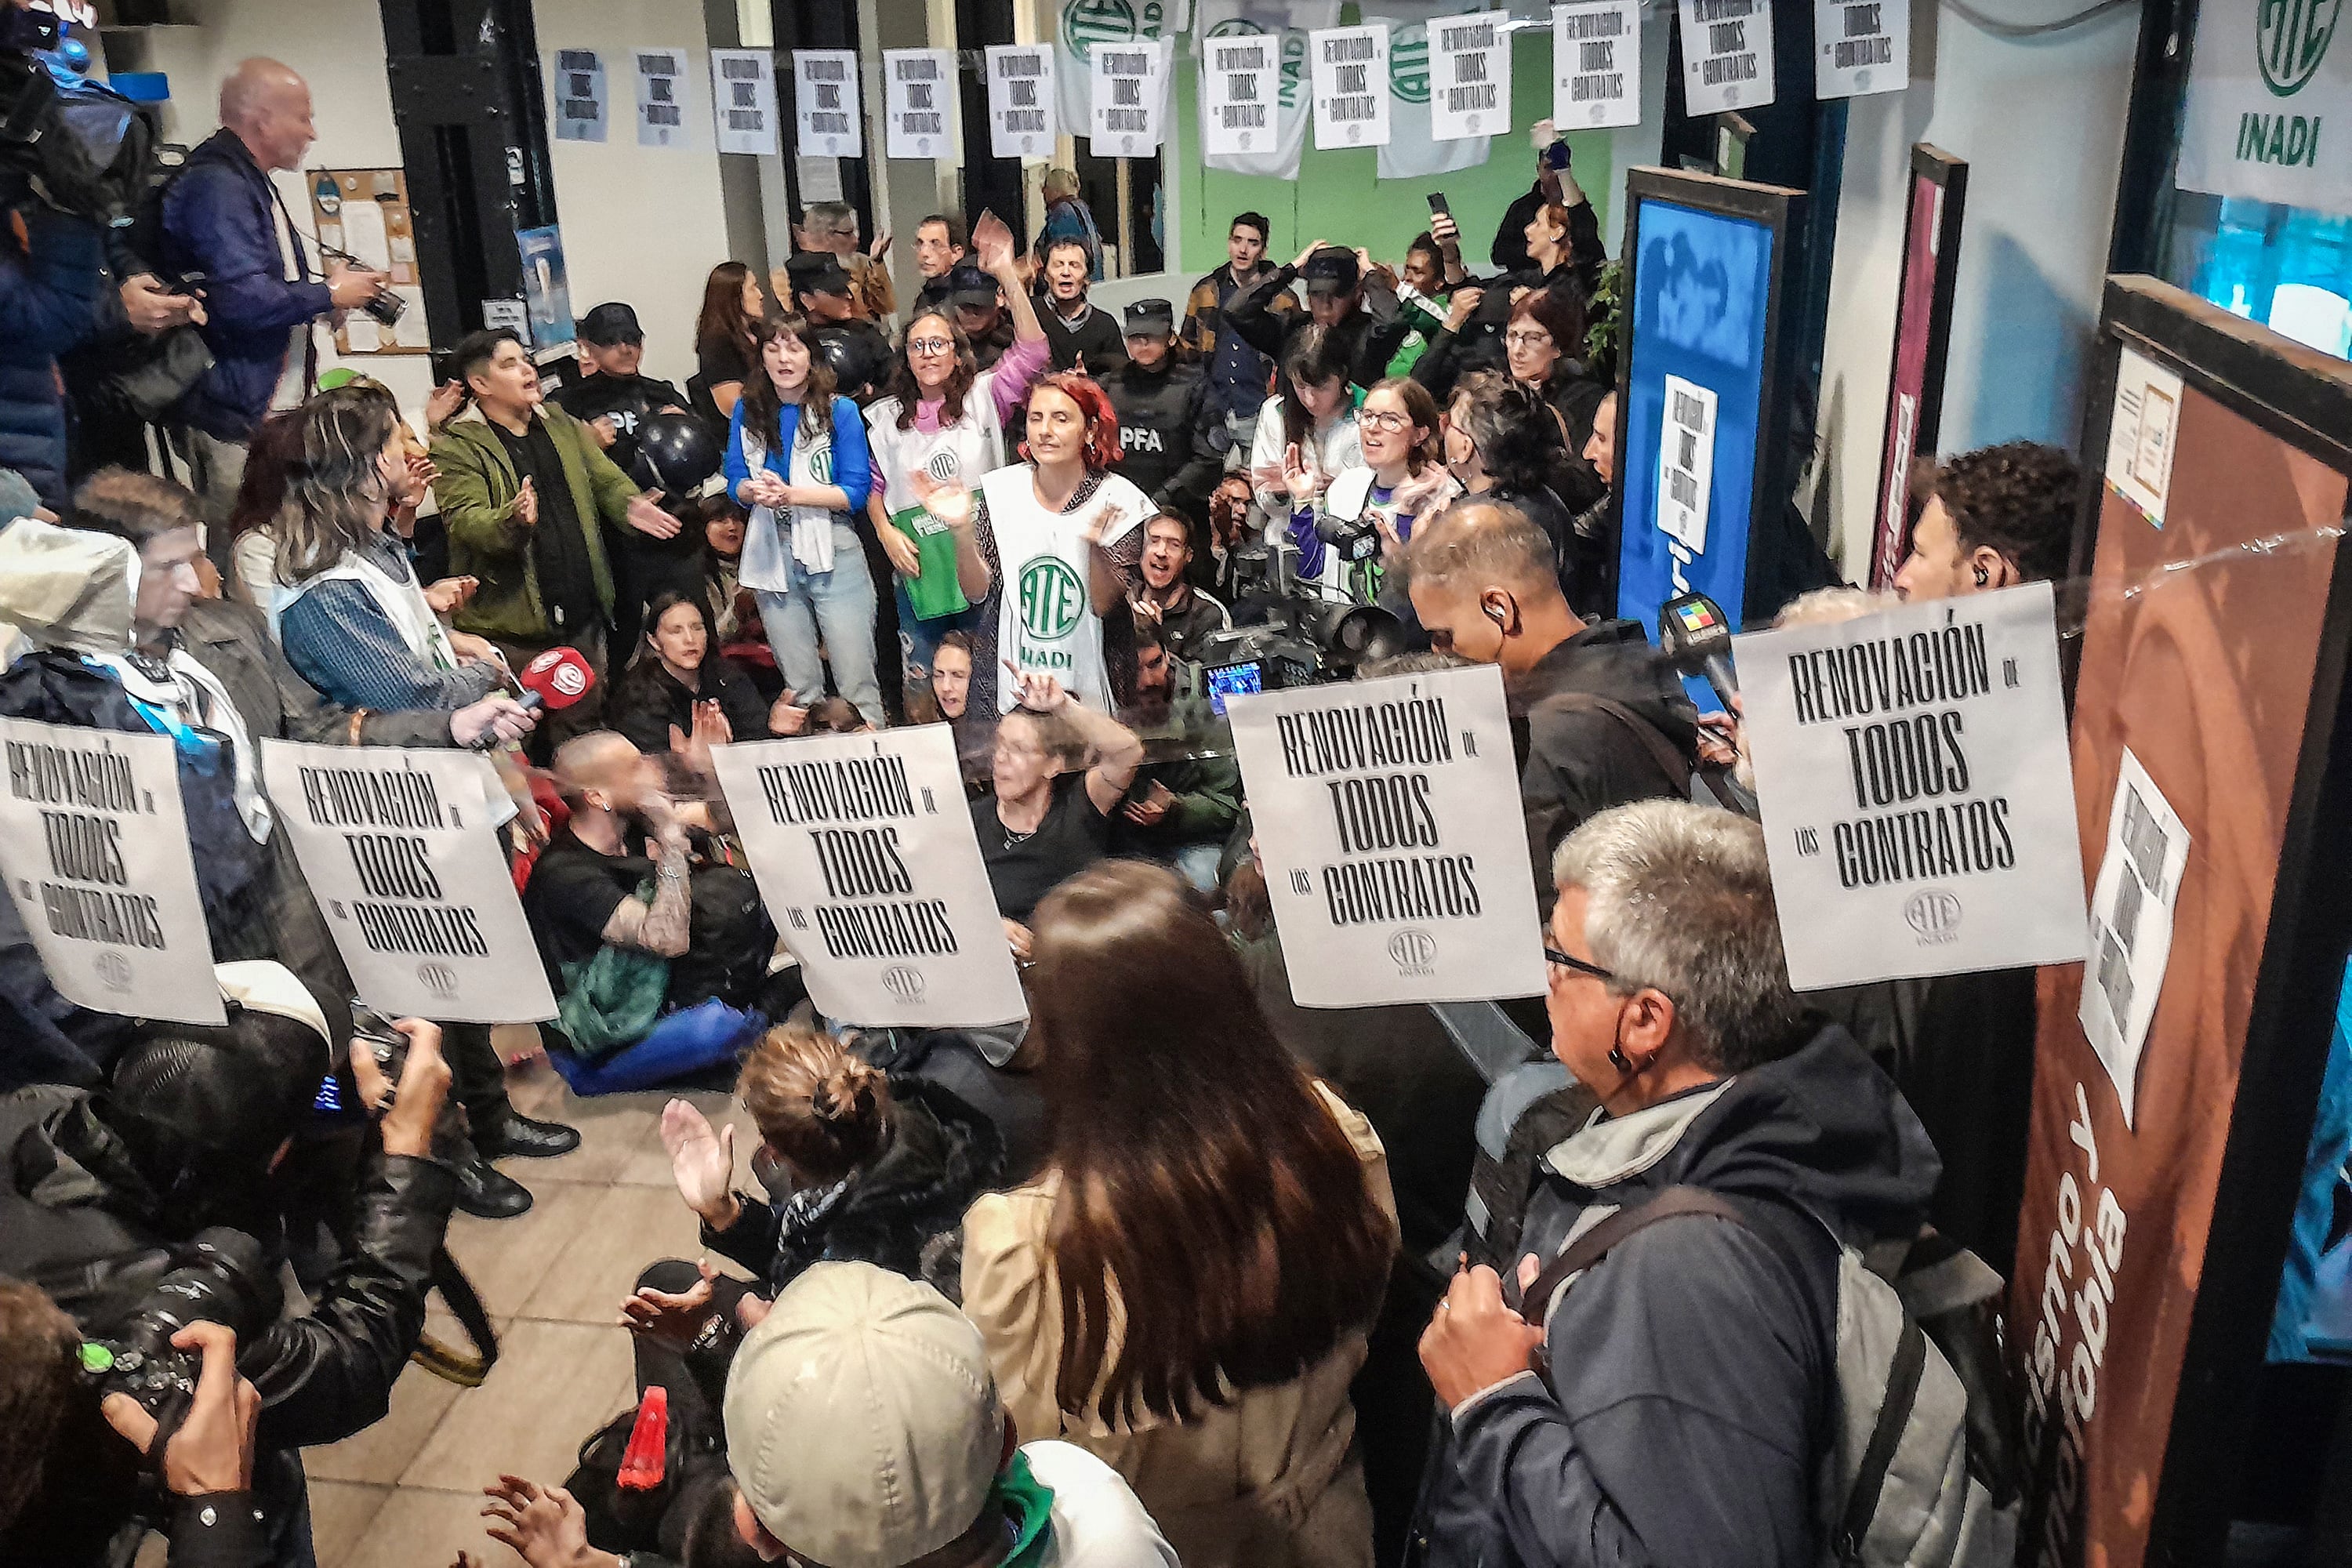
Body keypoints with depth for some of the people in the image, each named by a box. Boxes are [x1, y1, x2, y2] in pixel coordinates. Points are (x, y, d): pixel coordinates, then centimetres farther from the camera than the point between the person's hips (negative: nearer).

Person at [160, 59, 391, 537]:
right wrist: (330, 294, -12)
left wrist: (330, 284, 13)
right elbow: (242, 298, -26)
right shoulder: (216, 185, -15)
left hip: (273, 406, 11)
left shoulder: (250, 181, 20)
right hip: (234, 414, -11)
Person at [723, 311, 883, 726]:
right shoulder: (748, 411, 7)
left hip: (833, 554, -4)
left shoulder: (840, 411, -4)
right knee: (800, 687, 13)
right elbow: (735, 480, 8)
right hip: (772, 555, 4)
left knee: (856, 683, -5)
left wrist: (790, 494, -20)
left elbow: (857, 490, -8)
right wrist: (755, 491, -16)